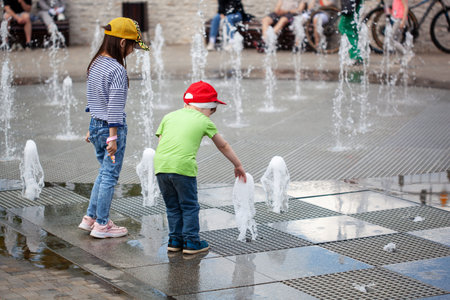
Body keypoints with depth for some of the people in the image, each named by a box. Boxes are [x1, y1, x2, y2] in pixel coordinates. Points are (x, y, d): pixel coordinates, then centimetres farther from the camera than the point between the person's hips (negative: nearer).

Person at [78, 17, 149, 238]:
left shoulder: (95, 64, 7)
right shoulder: (117, 70, -19)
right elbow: (115, 107, -20)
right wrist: (113, 137, -18)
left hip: (95, 125, 8)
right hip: (111, 128, -8)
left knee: (104, 173, 20)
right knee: (110, 176, 3)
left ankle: (90, 218, 24)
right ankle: (101, 225, 10)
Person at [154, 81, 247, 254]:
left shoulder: (169, 116, 21)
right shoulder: (204, 121, 13)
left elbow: (160, 140, 18)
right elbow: (223, 146, 24)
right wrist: (238, 165, 36)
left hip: (160, 164, 4)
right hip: (183, 166, -4)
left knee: (172, 206, 18)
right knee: (189, 206, 11)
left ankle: (175, 240, 22)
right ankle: (191, 241, 13)